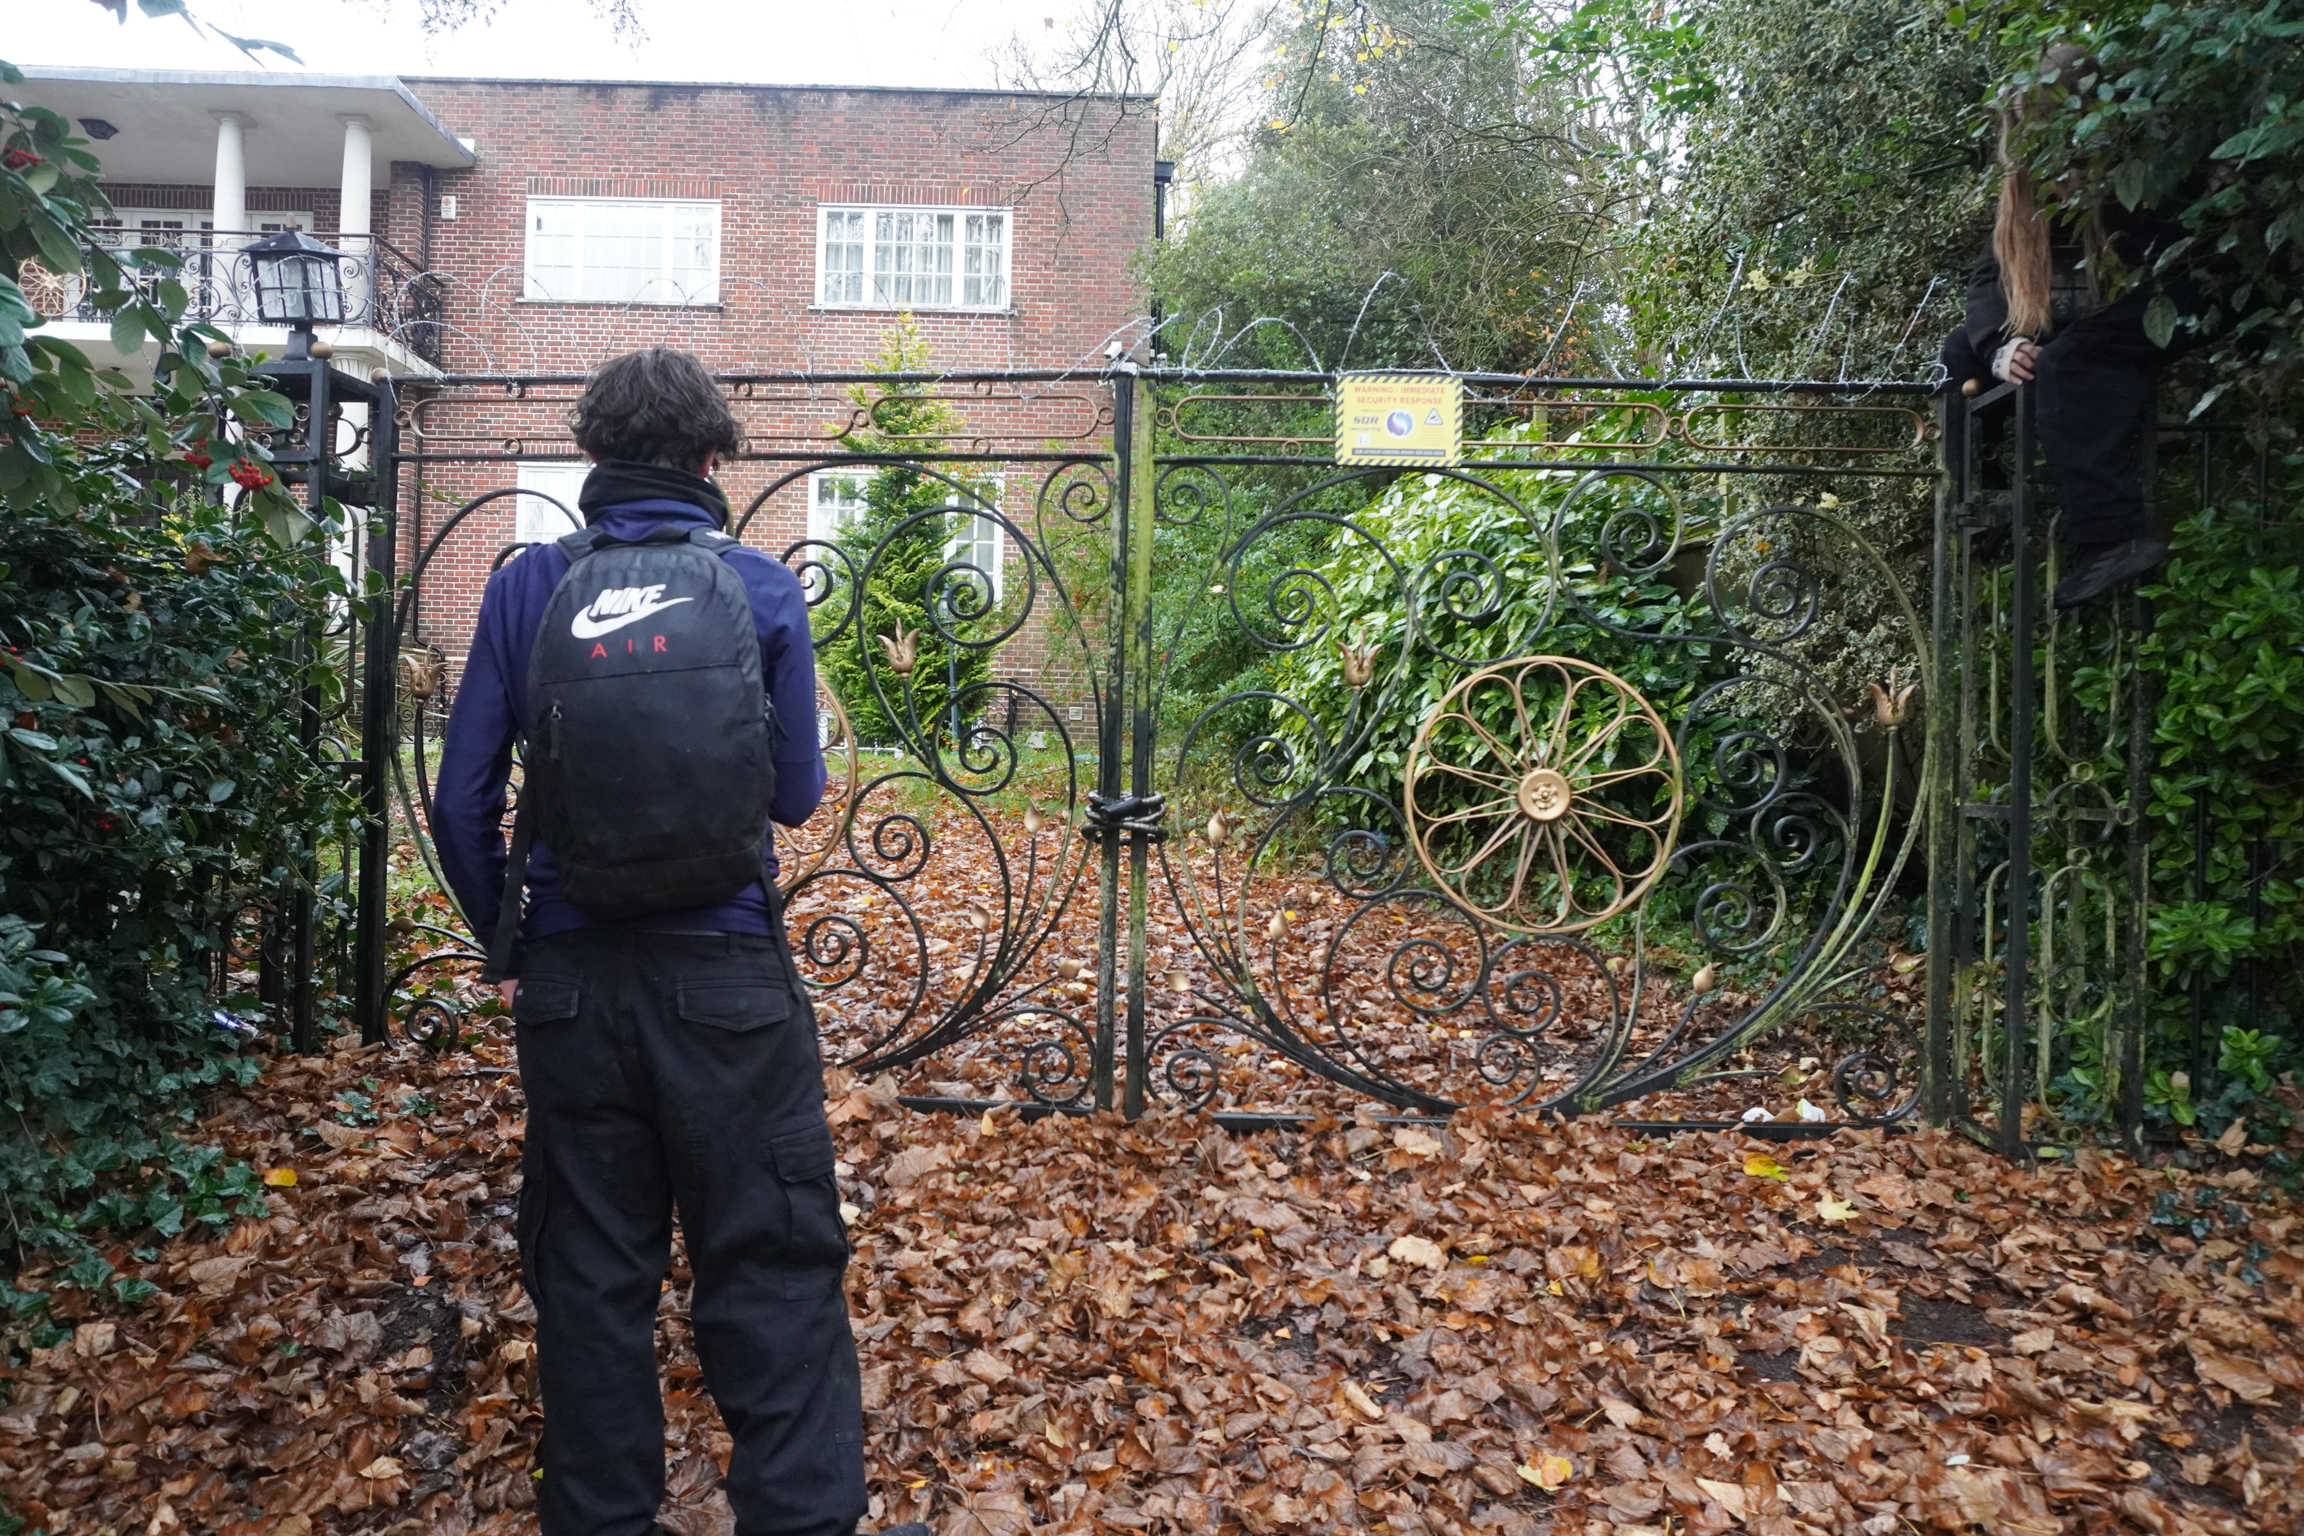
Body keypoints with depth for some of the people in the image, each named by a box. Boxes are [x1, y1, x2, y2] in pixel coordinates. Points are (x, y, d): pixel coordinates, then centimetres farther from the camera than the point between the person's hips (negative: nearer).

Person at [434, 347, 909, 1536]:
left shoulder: (528, 586, 0)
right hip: (725, 978, -2)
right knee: (773, 1275, 8)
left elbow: (462, 799, 0)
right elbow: (797, 797, 0)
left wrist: (507, 945, 13)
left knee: (589, 1273, 16)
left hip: (569, 979, 2)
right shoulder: (761, 588, -5)